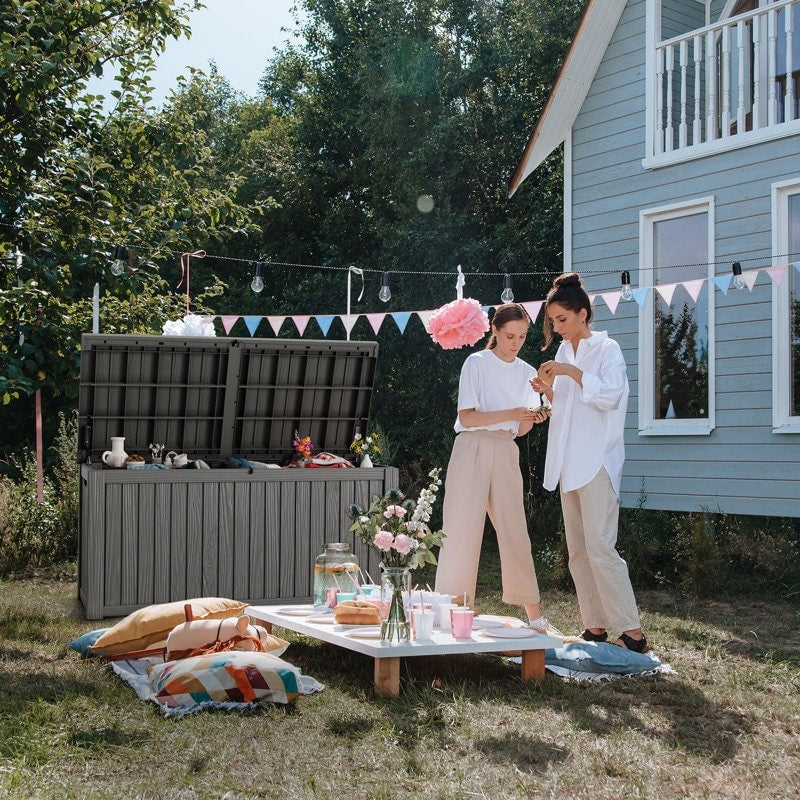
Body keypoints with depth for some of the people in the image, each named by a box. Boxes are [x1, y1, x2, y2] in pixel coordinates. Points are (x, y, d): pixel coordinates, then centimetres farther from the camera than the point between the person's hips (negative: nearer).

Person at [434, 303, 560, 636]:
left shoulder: (527, 373, 12)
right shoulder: (477, 363, -2)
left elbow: (520, 430, 12)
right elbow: (467, 417, -10)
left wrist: (532, 419, -10)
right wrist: (510, 414, -21)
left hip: (506, 453, 4)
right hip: (473, 449, -4)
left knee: (515, 531, 4)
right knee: (463, 529, -6)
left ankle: (535, 616, 10)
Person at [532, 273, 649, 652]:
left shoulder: (607, 349, -4)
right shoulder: (563, 354, 16)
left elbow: (610, 395, -18)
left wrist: (573, 373, -22)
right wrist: (549, 391, 3)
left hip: (597, 461, -8)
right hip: (568, 463, 8)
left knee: (600, 547, -14)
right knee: (577, 550, 7)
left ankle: (633, 633, -10)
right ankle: (595, 628, 13)